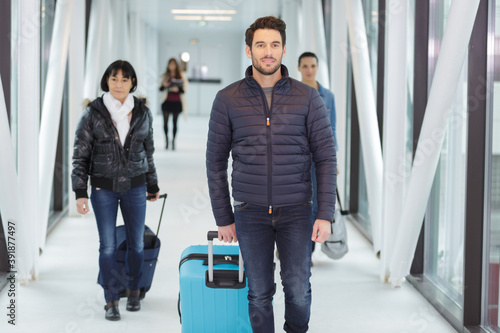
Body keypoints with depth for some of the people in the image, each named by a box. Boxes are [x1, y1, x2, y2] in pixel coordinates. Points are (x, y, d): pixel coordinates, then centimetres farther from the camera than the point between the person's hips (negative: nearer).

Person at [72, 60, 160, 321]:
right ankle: (111, 301, 9)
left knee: (136, 243, 7)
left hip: (135, 187, 2)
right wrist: (80, 193, -9)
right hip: (103, 188, -2)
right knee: (108, 245, -2)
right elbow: (80, 155, -4)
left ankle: (133, 291, 28)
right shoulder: (93, 113, -6)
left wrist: (152, 186, 17)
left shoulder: (143, 113, 1)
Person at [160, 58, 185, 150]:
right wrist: (164, 85, -15)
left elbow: (183, 90, 2)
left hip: (176, 102, -1)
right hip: (167, 101, 1)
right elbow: (160, 89, 5)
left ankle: (173, 141, 7)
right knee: (165, 122, -4)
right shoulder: (165, 76, 5)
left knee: (175, 123, 1)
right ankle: (166, 140, 9)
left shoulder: (180, 76, 2)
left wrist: (177, 89, -18)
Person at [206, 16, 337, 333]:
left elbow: (326, 157, 0)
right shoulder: (228, 99, 1)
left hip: (296, 211, 0)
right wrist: (223, 218, 3)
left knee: (298, 288, -1)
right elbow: (216, 161, 5)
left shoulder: (308, 98, -1)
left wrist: (326, 214, -7)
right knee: (260, 293, 5)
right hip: (251, 212, 1)